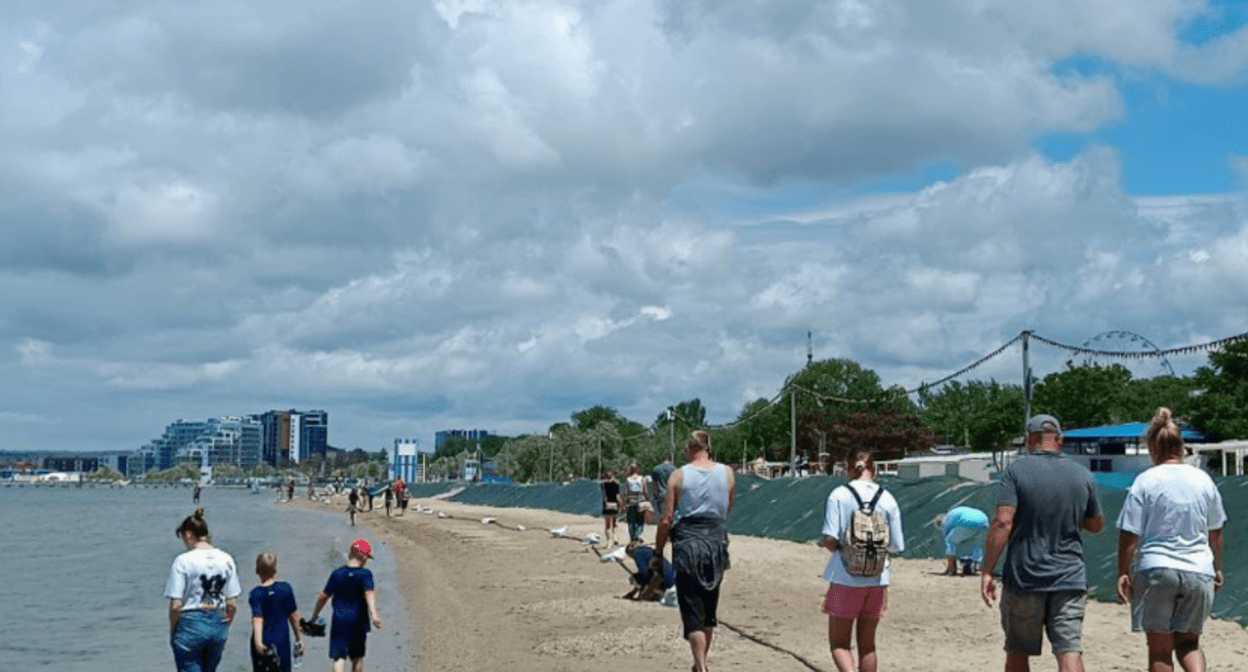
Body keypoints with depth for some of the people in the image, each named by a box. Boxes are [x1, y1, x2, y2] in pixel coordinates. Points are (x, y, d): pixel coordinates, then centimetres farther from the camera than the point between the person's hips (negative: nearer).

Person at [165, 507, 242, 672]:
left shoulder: (183, 561, -12)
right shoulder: (226, 559, 1)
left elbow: (175, 606, -13)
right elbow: (232, 605, 3)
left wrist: (172, 631, 2)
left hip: (190, 627, -5)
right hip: (218, 626, 5)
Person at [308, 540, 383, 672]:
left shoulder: (337, 573, 2)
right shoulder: (365, 574, -7)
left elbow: (323, 596, 7)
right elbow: (369, 593, -23)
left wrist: (314, 616, 19)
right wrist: (374, 614, -34)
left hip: (339, 620, 1)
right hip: (359, 621, -1)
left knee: (339, 657, -4)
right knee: (357, 656, 17)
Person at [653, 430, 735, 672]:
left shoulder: (679, 475, -5)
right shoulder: (727, 473, 1)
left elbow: (666, 519, -6)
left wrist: (657, 554, 2)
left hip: (687, 545, -3)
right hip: (716, 543, 3)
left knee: (692, 612, 0)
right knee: (709, 610, 19)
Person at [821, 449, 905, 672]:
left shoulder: (839, 495, -8)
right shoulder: (887, 499, 1)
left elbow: (830, 539, -16)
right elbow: (896, 546, 2)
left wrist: (833, 546, 7)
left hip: (845, 578, -3)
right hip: (877, 579, 3)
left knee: (839, 643, 7)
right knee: (867, 643, 17)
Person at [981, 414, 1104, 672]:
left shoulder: (1016, 471, -6)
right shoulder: (1083, 475, 6)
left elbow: (1003, 522, -15)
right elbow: (1096, 525, 18)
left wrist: (986, 571, -13)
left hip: (1023, 576, -2)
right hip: (1070, 578, 2)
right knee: (1070, 651, -3)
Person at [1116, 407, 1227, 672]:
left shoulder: (1145, 482, -7)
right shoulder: (1203, 480, 5)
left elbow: (1129, 535, -8)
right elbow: (1215, 533, 15)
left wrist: (1122, 573, 2)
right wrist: (1217, 570, 27)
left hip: (1156, 570, -3)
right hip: (1199, 572, 4)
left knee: (1160, 648, 6)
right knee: (1188, 642, 16)